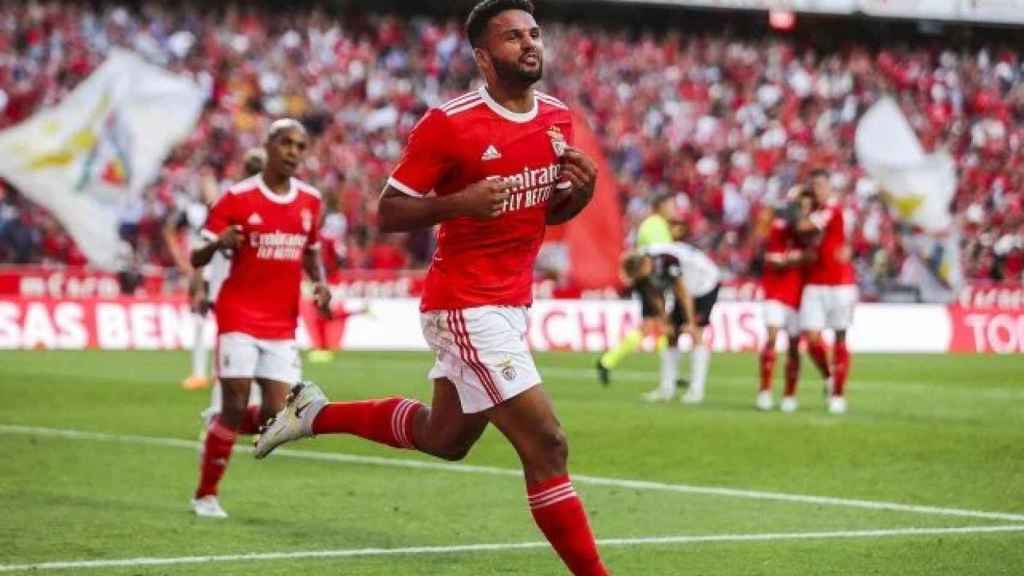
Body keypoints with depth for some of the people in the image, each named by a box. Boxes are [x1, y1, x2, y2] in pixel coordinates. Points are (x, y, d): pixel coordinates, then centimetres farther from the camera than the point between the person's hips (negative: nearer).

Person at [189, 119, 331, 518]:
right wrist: (218, 243, -27)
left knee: (276, 414, -4)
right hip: (239, 317, -4)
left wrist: (320, 283, 2)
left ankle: (219, 430, 28)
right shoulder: (238, 198, -6)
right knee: (235, 405, -9)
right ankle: (205, 495, 6)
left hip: (282, 325, 4)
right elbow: (197, 259, -4)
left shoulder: (310, 201, 8)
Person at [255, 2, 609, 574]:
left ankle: (318, 414, 38)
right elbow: (388, 212, -11)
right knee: (546, 444, -12)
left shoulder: (559, 118, 4)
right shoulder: (449, 124, -16)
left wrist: (578, 193, -6)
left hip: (511, 302, 8)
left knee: (445, 437, 22)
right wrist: (459, 202, -28)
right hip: (466, 306, -8)